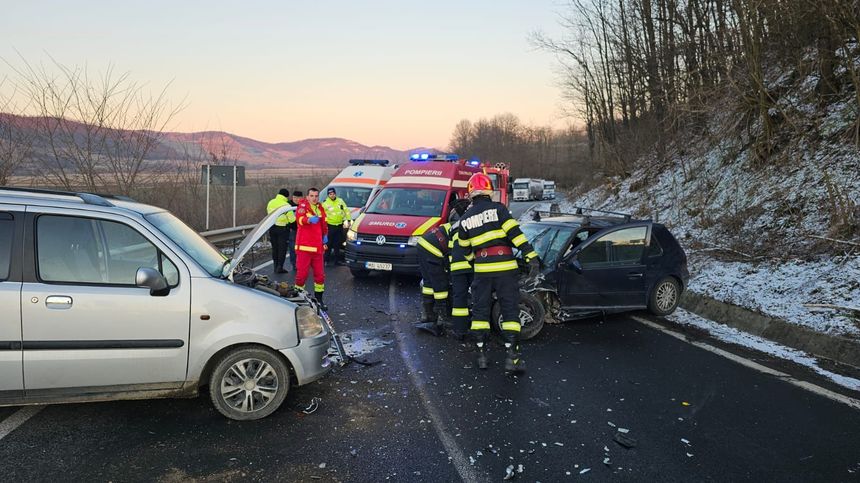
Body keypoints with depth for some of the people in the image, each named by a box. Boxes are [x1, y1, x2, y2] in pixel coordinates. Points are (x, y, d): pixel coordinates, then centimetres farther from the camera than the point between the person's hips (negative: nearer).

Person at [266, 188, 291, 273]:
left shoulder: (271, 202, 2)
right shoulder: (286, 205, -16)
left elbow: (268, 212, 14)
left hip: (272, 227, 6)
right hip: (282, 228, -5)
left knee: (275, 248, 15)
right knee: (282, 248, 3)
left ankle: (276, 266, 19)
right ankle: (280, 267, 0)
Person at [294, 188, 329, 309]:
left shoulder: (320, 208, 13)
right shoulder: (303, 205, -7)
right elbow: (299, 218, -29)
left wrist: (325, 235, 24)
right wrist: (309, 219, -47)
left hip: (318, 247, 6)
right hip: (304, 247, -6)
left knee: (320, 274, 11)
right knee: (302, 274, -3)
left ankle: (319, 299, 23)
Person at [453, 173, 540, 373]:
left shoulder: (465, 219, 10)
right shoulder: (498, 209, -3)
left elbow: (463, 250, 19)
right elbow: (515, 233, -12)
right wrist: (532, 257, -13)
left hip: (482, 269, 3)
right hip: (505, 268, -3)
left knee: (480, 310, 13)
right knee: (510, 311, 3)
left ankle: (481, 354, 13)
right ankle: (512, 356, -1)